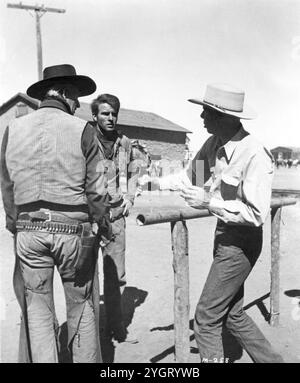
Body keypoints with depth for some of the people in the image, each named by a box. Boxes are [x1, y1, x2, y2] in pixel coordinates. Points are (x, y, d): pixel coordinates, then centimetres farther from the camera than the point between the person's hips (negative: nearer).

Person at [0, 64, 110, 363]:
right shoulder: (82, 130, -6)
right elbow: (95, 190, -5)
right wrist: (104, 226, 10)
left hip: (28, 230, 3)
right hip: (73, 229, -2)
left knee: (37, 310, 14)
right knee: (81, 309, 14)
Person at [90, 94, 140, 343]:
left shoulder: (125, 143, 8)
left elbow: (134, 171, 24)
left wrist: (130, 197, 12)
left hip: (116, 215, 5)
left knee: (117, 275, 12)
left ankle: (117, 327, 29)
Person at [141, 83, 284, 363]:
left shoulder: (255, 156, -24)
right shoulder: (213, 144, 0)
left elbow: (256, 214, -26)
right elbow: (191, 176, 15)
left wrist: (209, 201, -26)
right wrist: (154, 182, 9)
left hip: (240, 242, -9)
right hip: (224, 235, 9)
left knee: (207, 317, 0)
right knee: (232, 314, 20)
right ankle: (271, 359, 37)